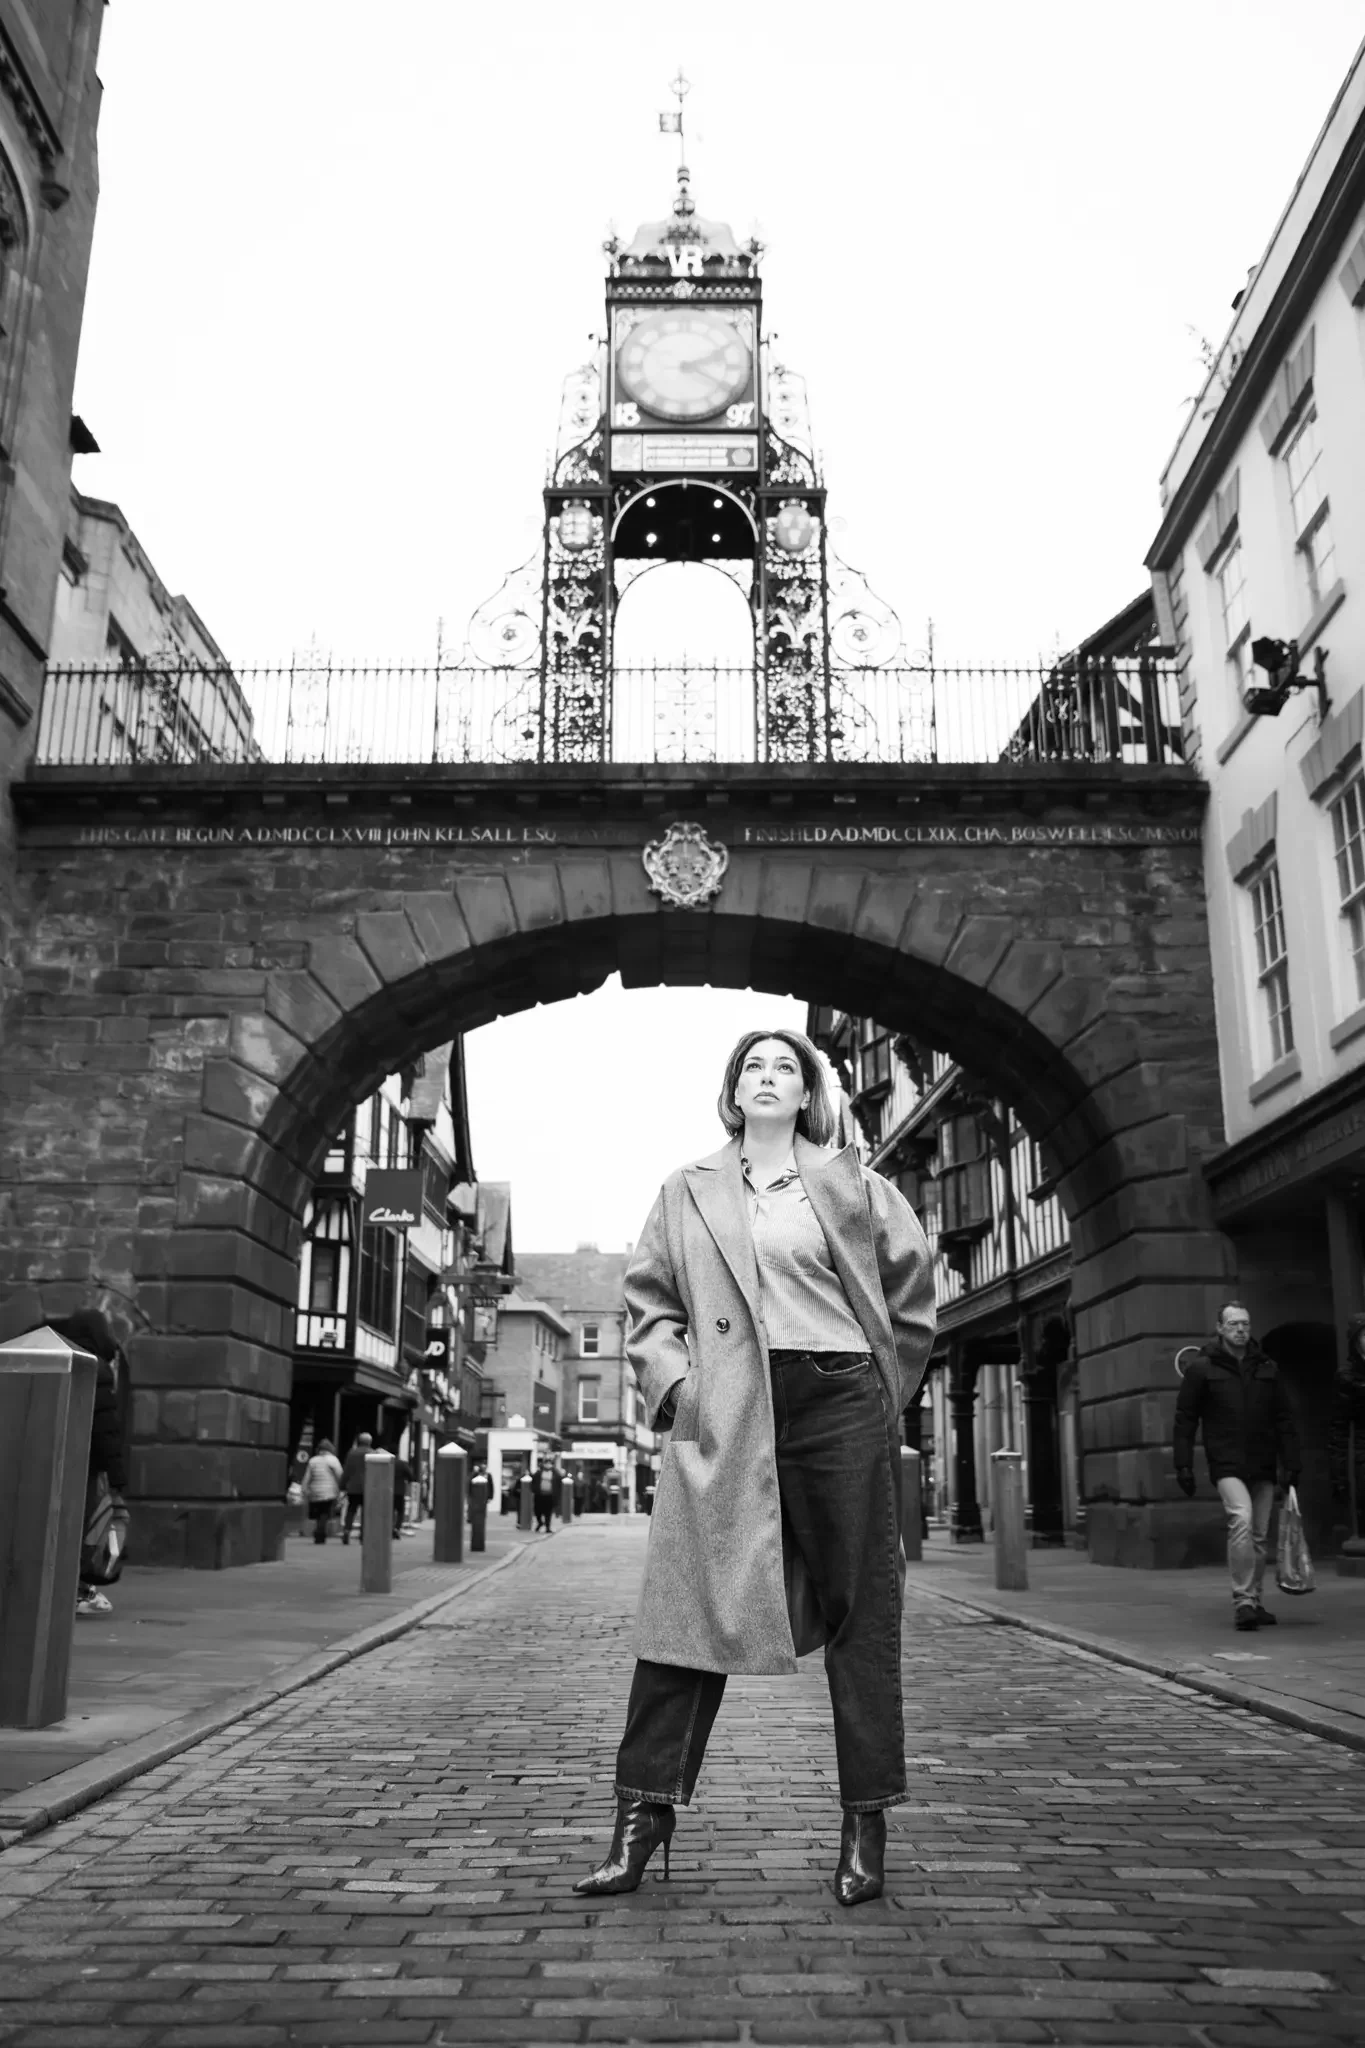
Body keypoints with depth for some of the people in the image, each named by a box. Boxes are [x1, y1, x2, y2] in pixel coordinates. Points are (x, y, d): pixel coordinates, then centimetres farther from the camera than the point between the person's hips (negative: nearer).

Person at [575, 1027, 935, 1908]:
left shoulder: (851, 1184, 9)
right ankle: (645, 1813, 7)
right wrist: (674, 1382, -2)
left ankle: (867, 1824, 16)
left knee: (860, 1615, 5)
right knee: (690, 1605, -2)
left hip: (840, 1404, 0)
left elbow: (913, 1295, 14)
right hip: (727, 1417, 0)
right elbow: (649, 1301, 13)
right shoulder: (686, 1192, 11)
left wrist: (883, 1397, 11)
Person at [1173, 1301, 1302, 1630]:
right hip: (1227, 1464, -4)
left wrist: (1291, 1464, 6)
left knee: (1259, 1535, 8)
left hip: (1263, 1466, 4)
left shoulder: (1267, 1368, 11)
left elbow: (1284, 1420, 13)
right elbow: (1184, 1420, 1)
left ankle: (1254, 1601, 21)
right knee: (1241, 1519, -23)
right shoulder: (1201, 1368, 0)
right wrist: (1183, 1465, -4)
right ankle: (1243, 1600, -20)